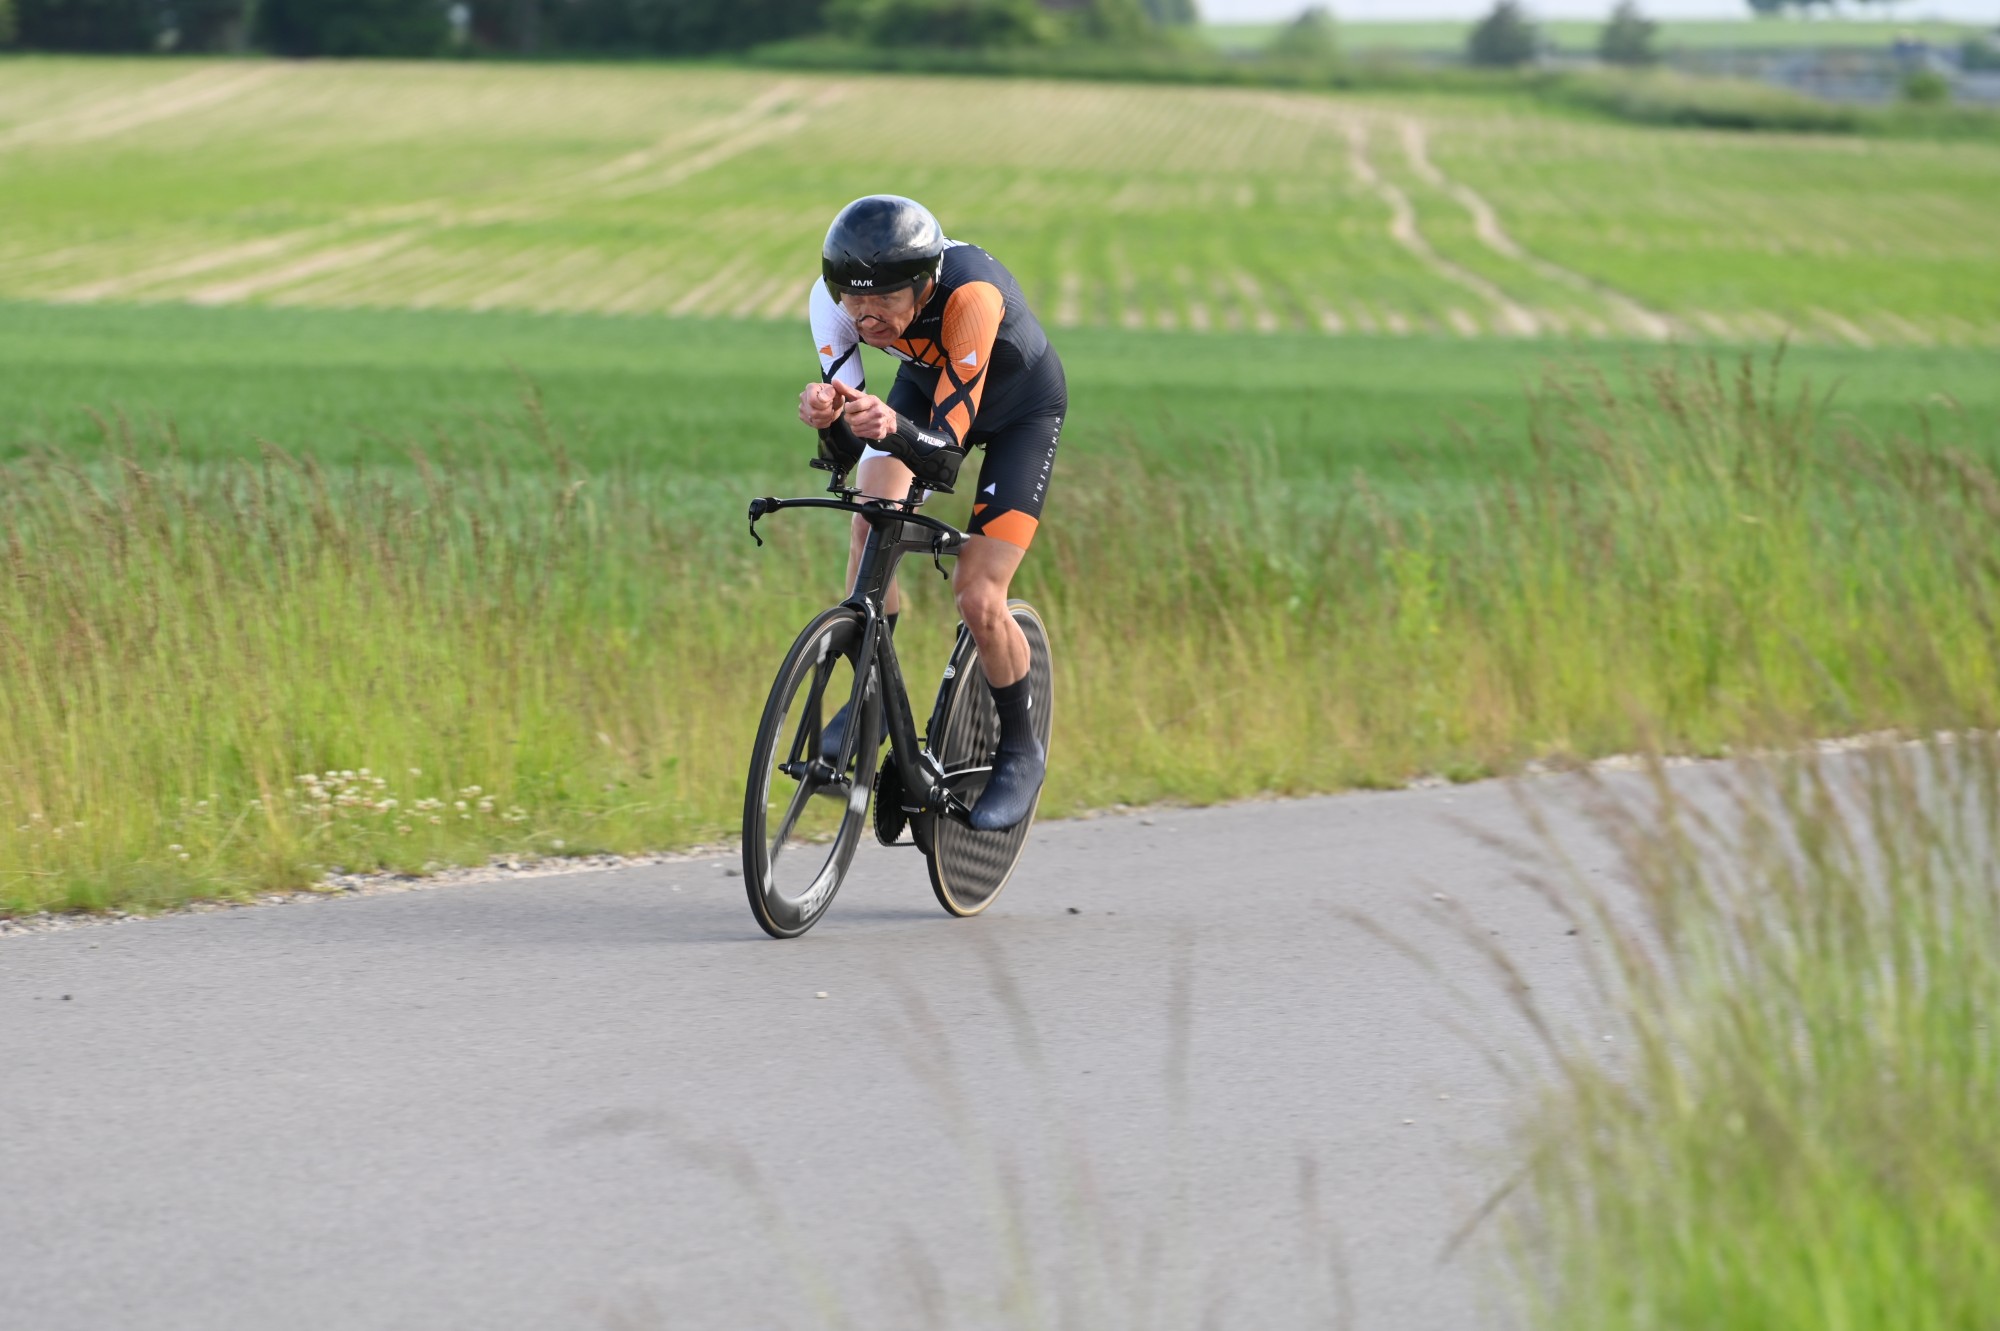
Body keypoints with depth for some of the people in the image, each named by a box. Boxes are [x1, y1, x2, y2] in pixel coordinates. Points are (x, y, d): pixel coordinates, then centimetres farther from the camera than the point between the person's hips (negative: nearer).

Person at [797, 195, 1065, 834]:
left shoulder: (970, 294, -42)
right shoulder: (834, 299, -29)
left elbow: (945, 450, -43)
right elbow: (846, 455, -30)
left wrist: (895, 428, -64)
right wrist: (828, 422, -52)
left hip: (1021, 408, -4)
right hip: (926, 383, 4)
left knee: (977, 598, -13)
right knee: (874, 515, -23)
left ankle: (1020, 751, 12)